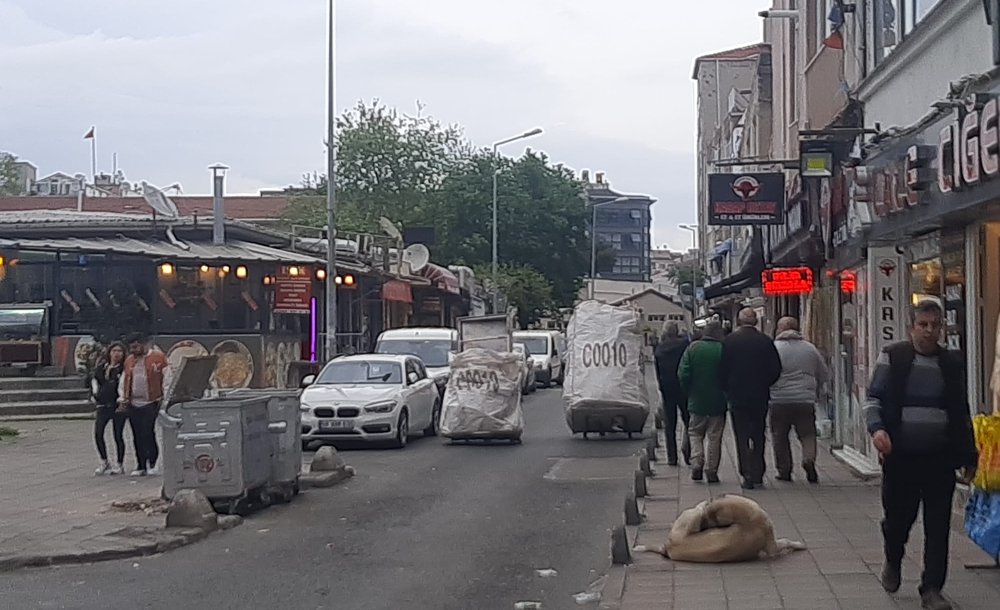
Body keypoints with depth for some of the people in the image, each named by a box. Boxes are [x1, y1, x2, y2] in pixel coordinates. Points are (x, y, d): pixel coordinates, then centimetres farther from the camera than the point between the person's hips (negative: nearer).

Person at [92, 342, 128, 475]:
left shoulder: (124, 368, -3)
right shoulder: (101, 368, 11)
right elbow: (94, 380, 22)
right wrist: (95, 394, 10)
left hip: (118, 405, -4)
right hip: (103, 405, 5)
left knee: (118, 435, 0)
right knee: (98, 433, -3)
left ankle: (119, 464, 12)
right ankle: (104, 462, 14)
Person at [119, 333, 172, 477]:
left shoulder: (158, 357, 0)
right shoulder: (129, 361, 15)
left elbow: (167, 378, 0)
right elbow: (123, 381, 22)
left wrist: (165, 397, -6)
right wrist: (122, 398, 12)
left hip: (151, 403, -5)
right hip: (133, 404, 5)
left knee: (148, 433, -12)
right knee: (137, 436, 6)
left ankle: (152, 464, -1)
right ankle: (141, 466, 12)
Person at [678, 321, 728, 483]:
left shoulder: (693, 348, -5)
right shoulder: (724, 350, -9)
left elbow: (683, 374, -7)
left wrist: (689, 393, 7)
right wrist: (726, 395, 7)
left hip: (697, 401, 1)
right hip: (718, 403, -1)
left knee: (695, 433, 14)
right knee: (714, 436, 8)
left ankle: (696, 463, -2)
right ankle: (711, 470, 7)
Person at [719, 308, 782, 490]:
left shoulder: (730, 340, -6)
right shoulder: (765, 341, -2)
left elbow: (723, 370, -4)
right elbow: (776, 369, 0)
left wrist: (728, 391, 10)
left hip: (737, 397, -2)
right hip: (760, 397, 2)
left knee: (742, 437, 2)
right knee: (758, 436, 13)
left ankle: (747, 476, -4)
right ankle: (758, 474, 12)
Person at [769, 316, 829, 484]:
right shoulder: (810, 348, 7)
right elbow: (825, 375, 15)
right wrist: (815, 391, 30)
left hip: (779, 401, -2)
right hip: (805, 401, 2)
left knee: (780, 438, 11)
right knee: (808, 434, 10)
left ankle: (784, 470, 10)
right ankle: (809, 459, -16)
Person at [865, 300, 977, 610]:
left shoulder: (952, 363, 9)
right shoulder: (892, 357, 1)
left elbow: (961, 413, 16)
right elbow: (873, 398, 0)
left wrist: (968, 455, 16)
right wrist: (877, 428, -19)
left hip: (940, 457, 2)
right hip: (900, 455, -2)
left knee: (938, 525, 0)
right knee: (898, 515, 9)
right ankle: (893, 562, 39)